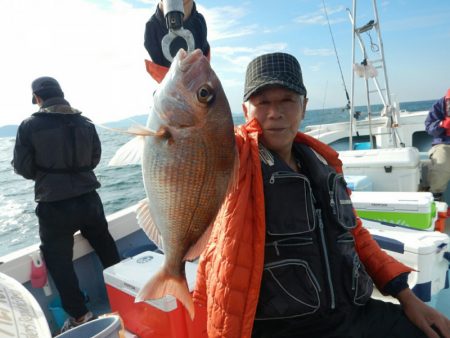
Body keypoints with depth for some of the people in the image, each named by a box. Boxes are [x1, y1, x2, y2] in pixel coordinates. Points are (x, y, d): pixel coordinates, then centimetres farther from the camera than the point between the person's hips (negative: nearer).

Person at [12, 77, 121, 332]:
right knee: (107, 249, 22)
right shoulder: (85, 122, 1)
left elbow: (22, 168, -3)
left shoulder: (30, 126, -9)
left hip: (54, 205, -4)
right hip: (89, 198, 5)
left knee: (59, 260, 9)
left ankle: (80, 315, 13)